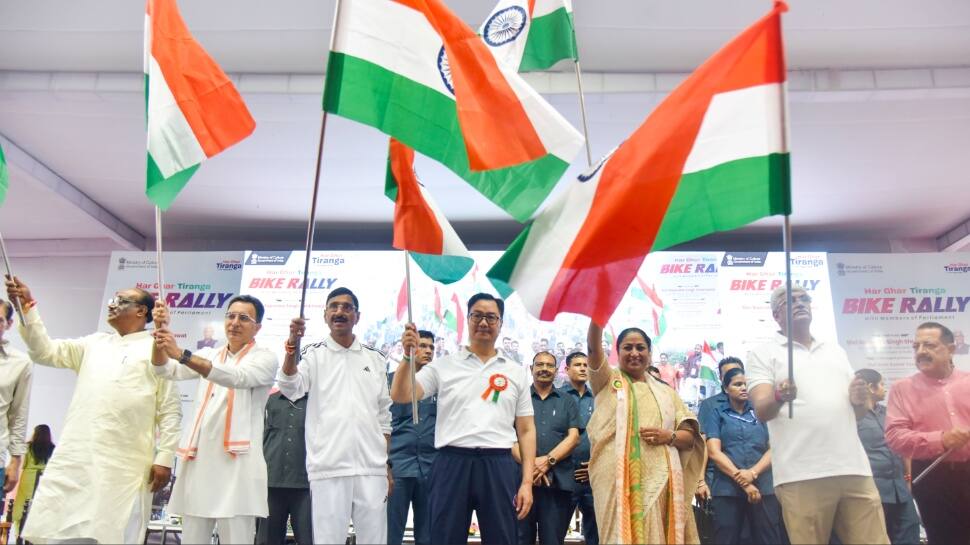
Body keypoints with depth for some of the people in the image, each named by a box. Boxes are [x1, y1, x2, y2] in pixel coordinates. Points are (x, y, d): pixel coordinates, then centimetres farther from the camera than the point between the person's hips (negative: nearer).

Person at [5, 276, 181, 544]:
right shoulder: (94, 343, 21)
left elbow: (170, 411, -1)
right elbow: (46, 351, 14)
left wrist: (165, 458, -7)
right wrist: (27, 308, 3)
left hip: (124, 466, -5)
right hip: (75, 458, 5)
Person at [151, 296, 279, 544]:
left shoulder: (266, 358, 2)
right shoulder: (208, 355, 20)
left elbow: (237, 377, -18)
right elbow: (166, 371, 7)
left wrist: (182, 354, -28)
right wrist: (161, 333, -12)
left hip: (236, 461, -5)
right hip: (198, 459, 5)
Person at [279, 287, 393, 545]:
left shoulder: (376, 359, 12)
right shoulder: (313, 355, 4)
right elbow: (290, 389, -15)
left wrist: (387, 465, 10)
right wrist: (292, 346, -31)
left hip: (372, 468, 3)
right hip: (328, 468, -2)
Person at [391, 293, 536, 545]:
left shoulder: (516, 372, 11)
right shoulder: (443, 366, 7)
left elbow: (526, 430, 10)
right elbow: (400, 396, -3)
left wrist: (527, 482, 2)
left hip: (499, 466, 1)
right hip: (452, 464, -1)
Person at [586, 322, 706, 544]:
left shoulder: (666, 393, 18)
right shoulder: (608, 382, 11)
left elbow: (690, 437, 15)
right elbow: (593, 345, -5)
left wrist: (669, 437, -7)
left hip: (659, 479, 3)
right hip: (618, 478, -3)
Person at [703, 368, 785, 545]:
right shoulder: (716, 414, 8)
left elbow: (774, 448, 4)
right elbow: (714, 452, -3)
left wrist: (753, 473, -12)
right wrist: (742, 482, -11)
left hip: (764, 488, 2)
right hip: (727, 489, -1)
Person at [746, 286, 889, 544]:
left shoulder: (836, 350, 22)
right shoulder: (763, 353, 6)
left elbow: (855, 408, 25)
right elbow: (761, 411, -6)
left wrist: (859, 400, 1)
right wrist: (779, 398, -29)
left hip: (854, 468, 5)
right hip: (802, 475, -4)